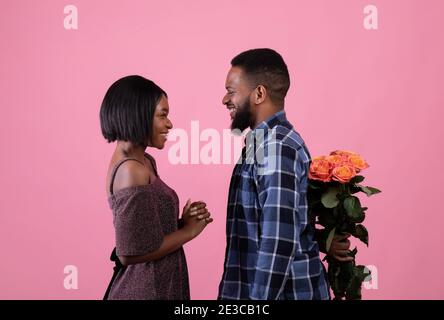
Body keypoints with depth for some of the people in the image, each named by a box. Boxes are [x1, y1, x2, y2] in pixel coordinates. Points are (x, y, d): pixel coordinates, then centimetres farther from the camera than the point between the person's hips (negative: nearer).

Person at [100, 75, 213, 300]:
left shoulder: (142, 162, 7)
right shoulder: (132, 171, -21)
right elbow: (131, 251, -23)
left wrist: (182, 222, -4)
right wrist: (189, 230, -13)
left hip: (150, 283, 9)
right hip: (146, 289, -9)